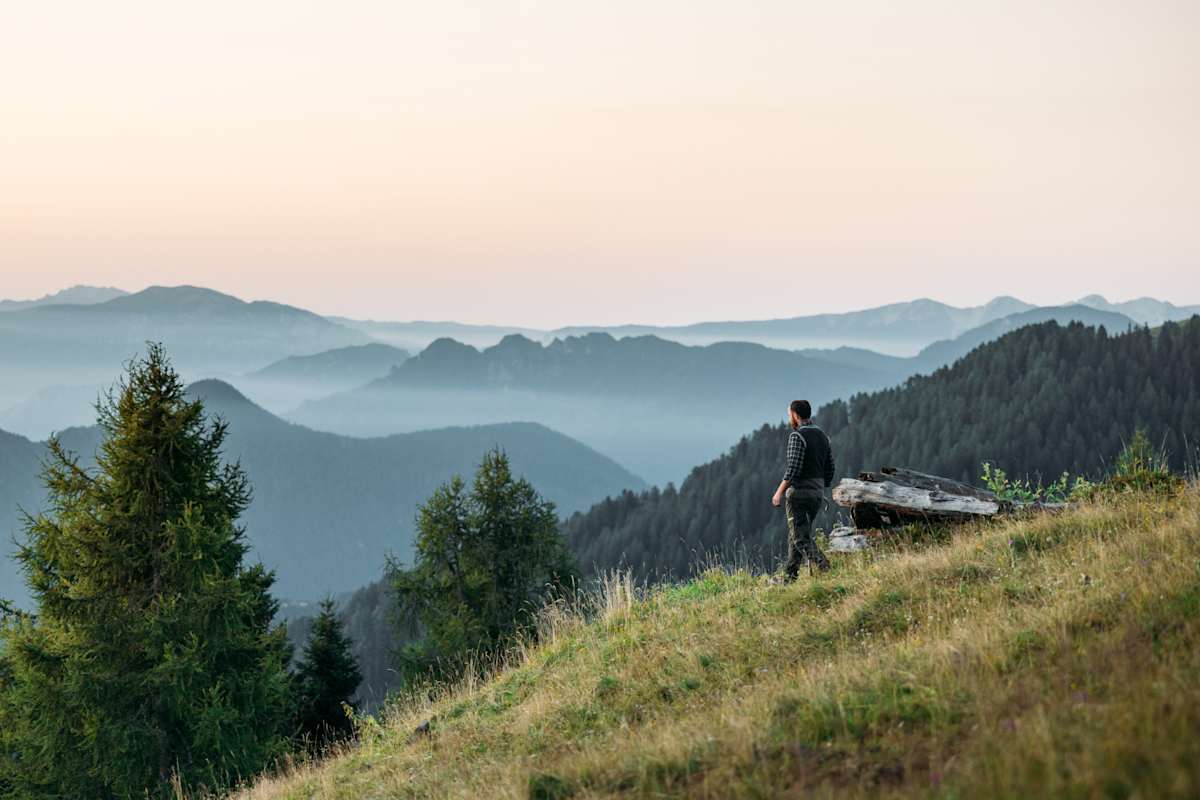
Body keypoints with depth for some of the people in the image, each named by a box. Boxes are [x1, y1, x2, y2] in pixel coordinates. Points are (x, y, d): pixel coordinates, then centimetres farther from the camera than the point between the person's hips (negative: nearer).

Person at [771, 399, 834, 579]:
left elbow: (793, 469, -19)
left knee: (802, 537, -8)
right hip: (818, 491, 8)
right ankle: (791, 575, 17)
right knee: (796, 535, 16)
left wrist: (779, 492, -12)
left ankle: (822, 567, -24)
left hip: (799, 490, -8)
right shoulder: (823, 436, 13)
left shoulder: (797, 436, -12)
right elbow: (830, 469, 14)